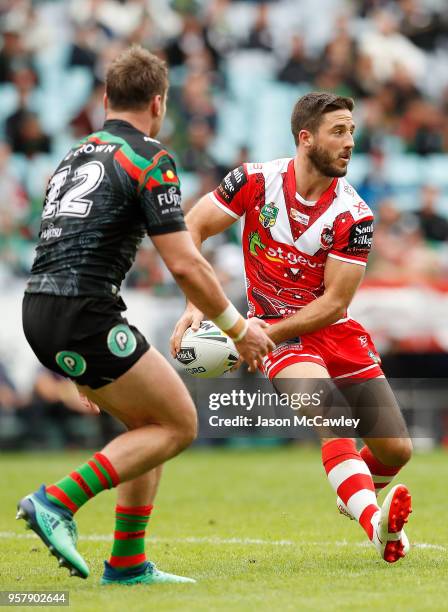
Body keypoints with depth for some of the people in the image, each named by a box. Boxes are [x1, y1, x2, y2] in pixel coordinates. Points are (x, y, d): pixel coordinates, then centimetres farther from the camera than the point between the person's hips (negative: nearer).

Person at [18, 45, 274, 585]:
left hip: (38, 309, 9)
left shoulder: (74, 157, 22)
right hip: (83, 314, -9)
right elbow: (184, 265, -11)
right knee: (178, 424, 3)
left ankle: (127, 563, 16)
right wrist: (238, 327, 3)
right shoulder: (148, 159, -4)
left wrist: (84, 366, 32)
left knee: (152, 422, 19)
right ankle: (57, 501, -9)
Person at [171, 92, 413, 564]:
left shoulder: (354, 215, -11)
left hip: (332, 329, 3)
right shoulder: (257, 181, -11)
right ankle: (375, 521, -47)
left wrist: (259, 335, -21)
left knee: (396, 449, 1)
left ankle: (357, 498, 36)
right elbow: (191, 229, -4)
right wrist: (196, 306, -16)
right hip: (277, 329, -3)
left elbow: (334, 302, -13)